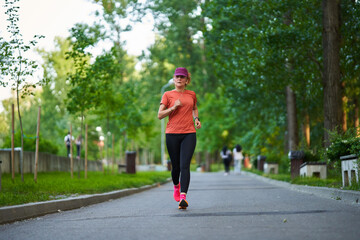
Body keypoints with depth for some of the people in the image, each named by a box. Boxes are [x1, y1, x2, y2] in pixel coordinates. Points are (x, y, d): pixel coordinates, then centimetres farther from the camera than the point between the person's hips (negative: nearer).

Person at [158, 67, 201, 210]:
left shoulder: (191, 95, 12)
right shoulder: (168, 95, 5)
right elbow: (160, 115, 1)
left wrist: (196, 119, 13)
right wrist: (173, 107, -12)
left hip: (189, 133, 0)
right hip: (172, 134, 0)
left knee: (185, 165, -14)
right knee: (176, 166, 9)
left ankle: (183, 196, -22)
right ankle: (176, 186, 41)